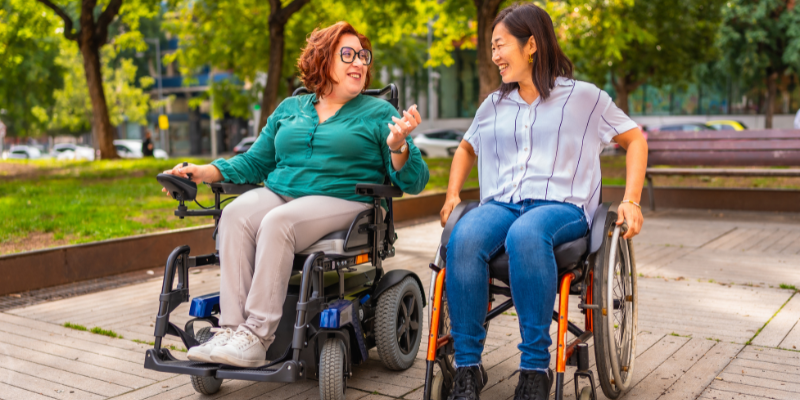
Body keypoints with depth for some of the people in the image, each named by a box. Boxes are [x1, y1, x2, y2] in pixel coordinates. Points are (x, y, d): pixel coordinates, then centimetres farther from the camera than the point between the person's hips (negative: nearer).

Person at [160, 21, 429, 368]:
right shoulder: (289, 109, 20)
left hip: (341, 201, -4)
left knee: (277, 222, -33)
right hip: (278, 194, 4)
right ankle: (231, 329, -30)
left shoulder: (379, 113, 9)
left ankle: (257, 337, -31)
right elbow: (254, 162, 22)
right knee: (236, 214, -27)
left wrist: (397, 146, -19)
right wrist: (205, 172, 7)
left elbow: (414, 181, 1)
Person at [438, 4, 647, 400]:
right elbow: (466, 149, 36)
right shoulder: (493, 105, 22)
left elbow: (635, 139, 14)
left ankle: (536, 367, -30)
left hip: (561, 206, -3)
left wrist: (631, 200, 2)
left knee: (525, 235, -41)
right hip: (500, 204, 3)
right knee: (463, 238, -34)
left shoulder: (583, 97, 10)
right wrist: (452, 195, 18)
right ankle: (467, 366, -25)